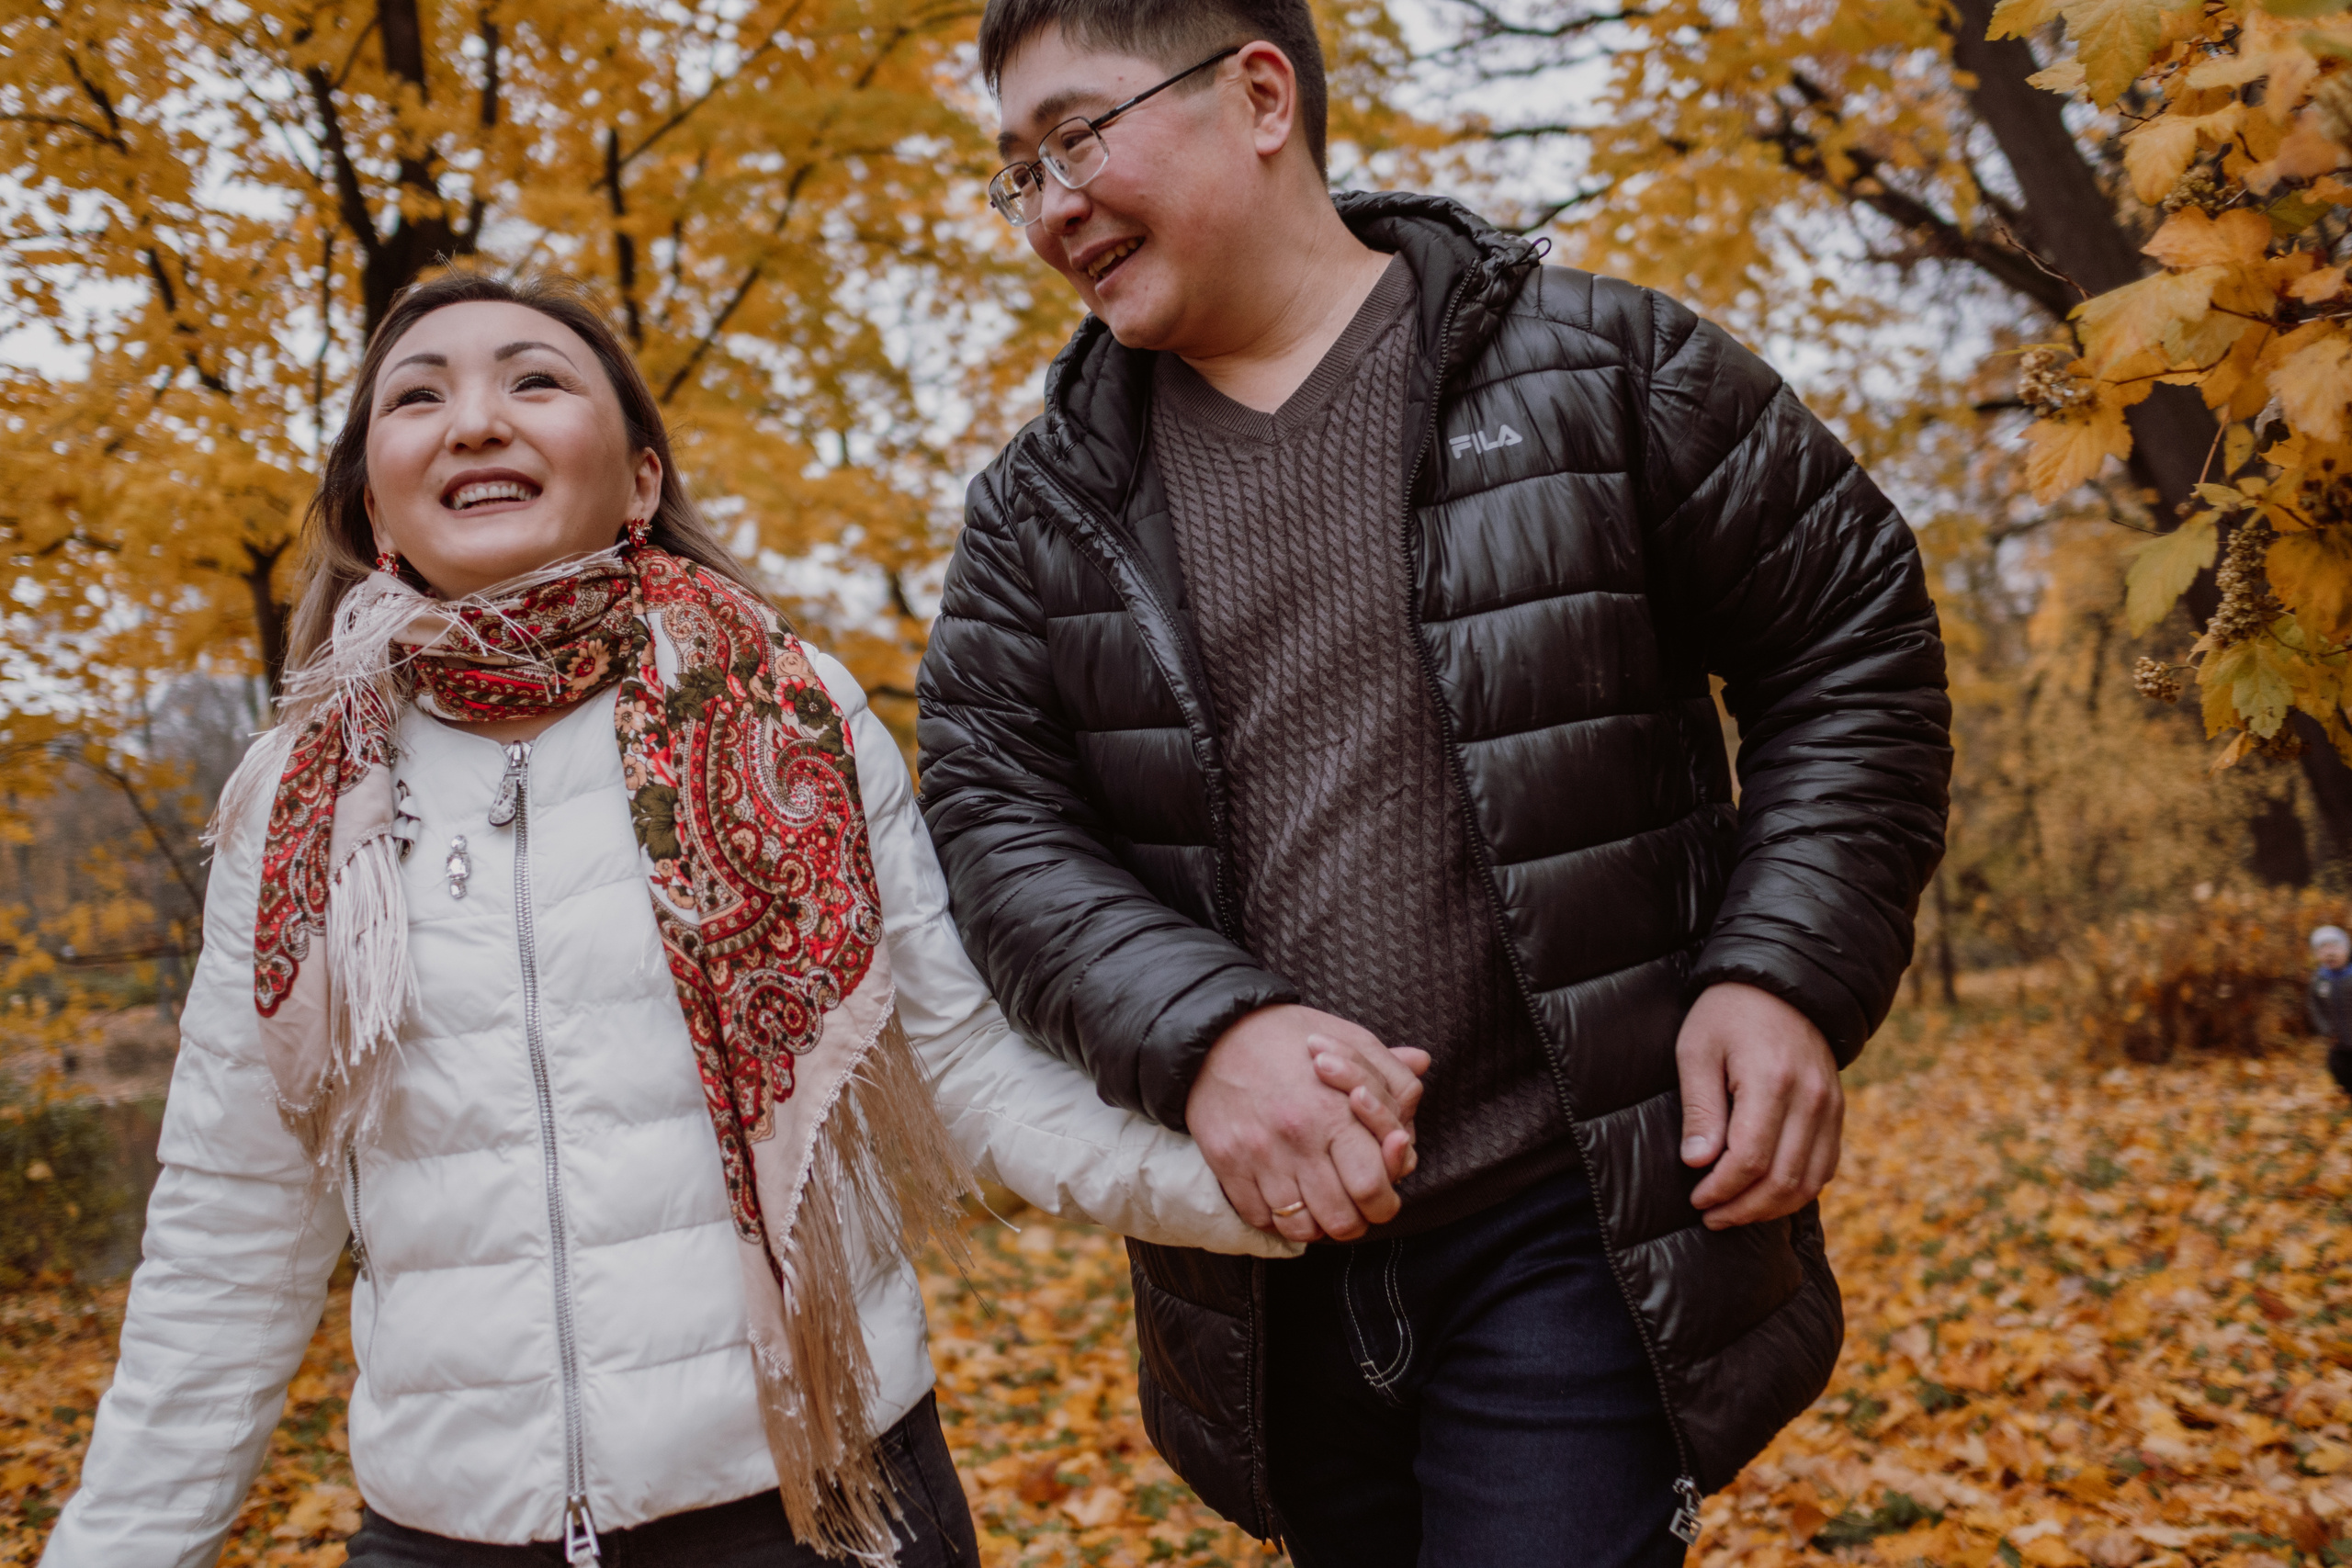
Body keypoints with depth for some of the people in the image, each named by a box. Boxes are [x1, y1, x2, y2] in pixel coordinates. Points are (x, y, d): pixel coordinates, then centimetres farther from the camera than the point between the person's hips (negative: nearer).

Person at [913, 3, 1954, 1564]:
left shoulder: (1600, 368, -2)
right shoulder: (1041, 513, 6)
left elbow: (1852, 644, 3)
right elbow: (992, 822, -2)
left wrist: (1789, 976, -10)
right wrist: (1202, 1032, -20)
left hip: (1581, 1230, -3)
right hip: (1270, 1257, 4)